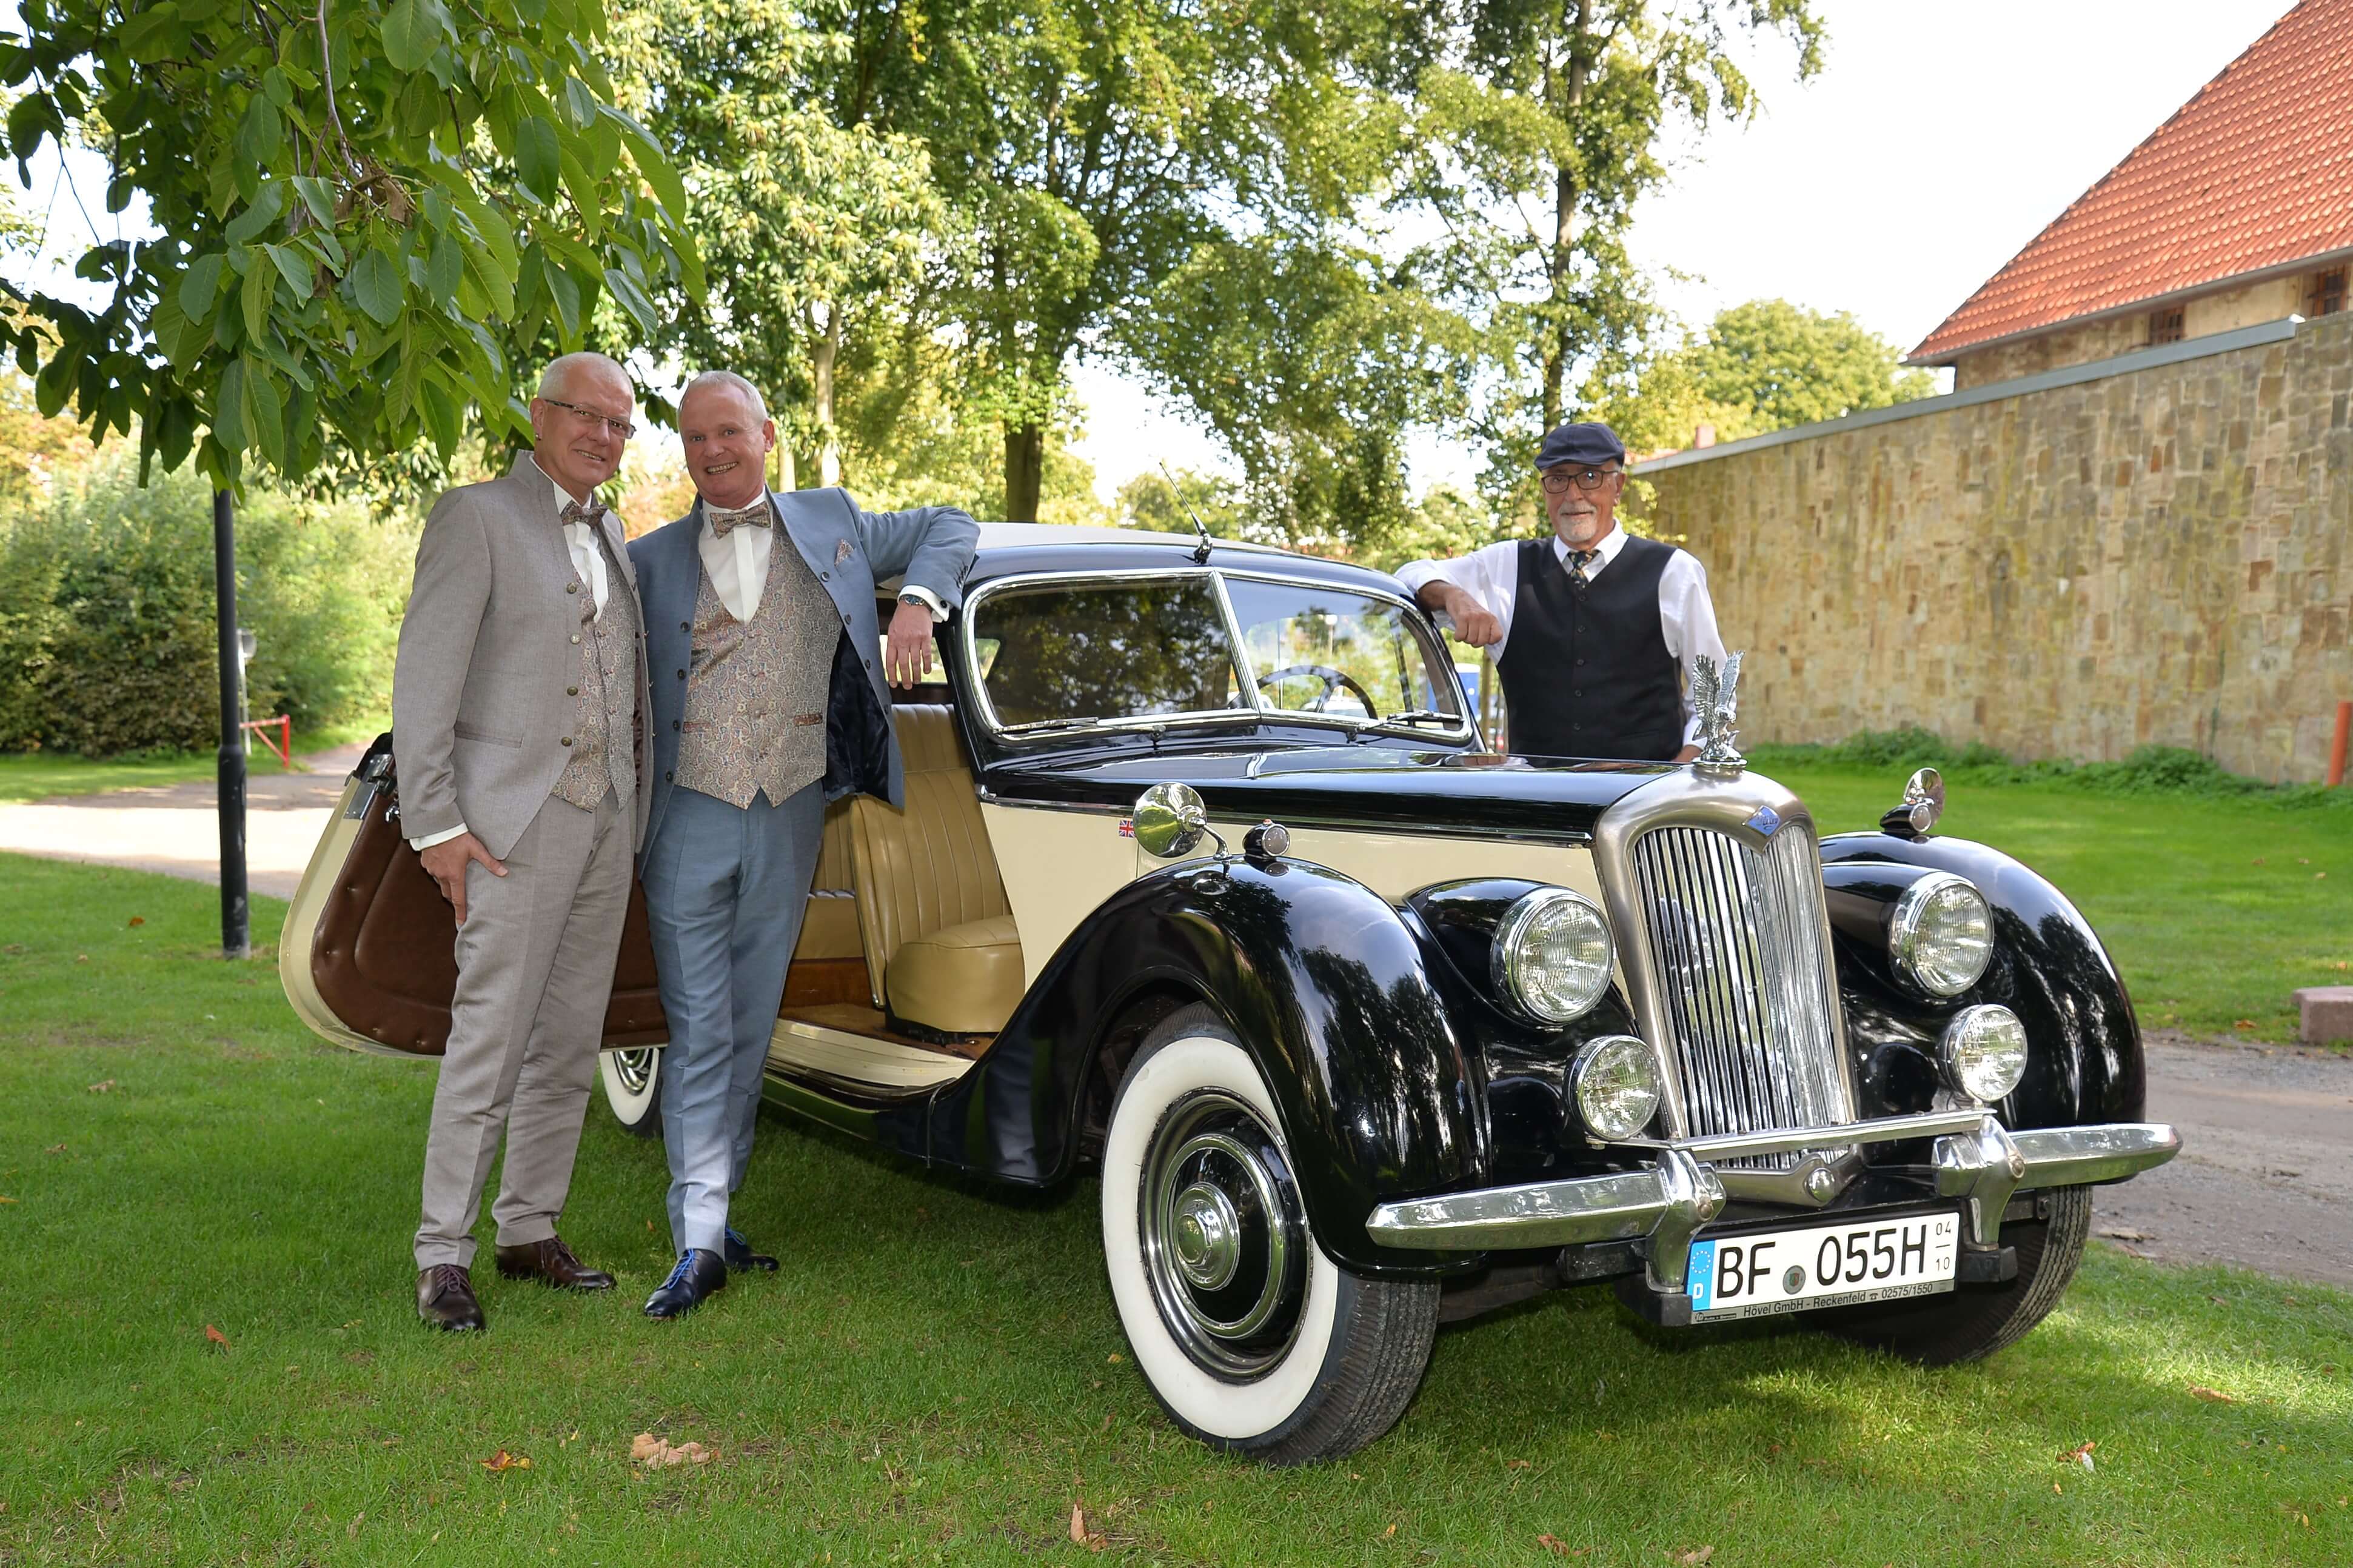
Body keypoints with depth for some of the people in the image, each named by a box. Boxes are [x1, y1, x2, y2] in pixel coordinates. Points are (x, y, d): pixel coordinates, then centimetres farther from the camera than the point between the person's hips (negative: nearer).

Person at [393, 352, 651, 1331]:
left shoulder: (611, 537, 17)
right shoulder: (475, 517, -5)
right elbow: (423, 681, -10)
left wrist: (635, 807, 15)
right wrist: (435, 825, -16)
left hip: (607, 820, 7)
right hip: (516, 825, -7)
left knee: (571, 1043, 9)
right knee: (490, 1041, -8)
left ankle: (530, 1231, 19)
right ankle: (443, 1255, 0)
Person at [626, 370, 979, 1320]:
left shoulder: (832, 522, 11)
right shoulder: (653, 559, 10)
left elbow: (947, 526, 18)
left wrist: (919, 602, -1)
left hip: (791, 820, 1)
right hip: (690, 822, -1)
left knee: (749, 1029, 8)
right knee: (699, 1034, -4)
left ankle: (712, 1205, 19)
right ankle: (700, 1239, -3)